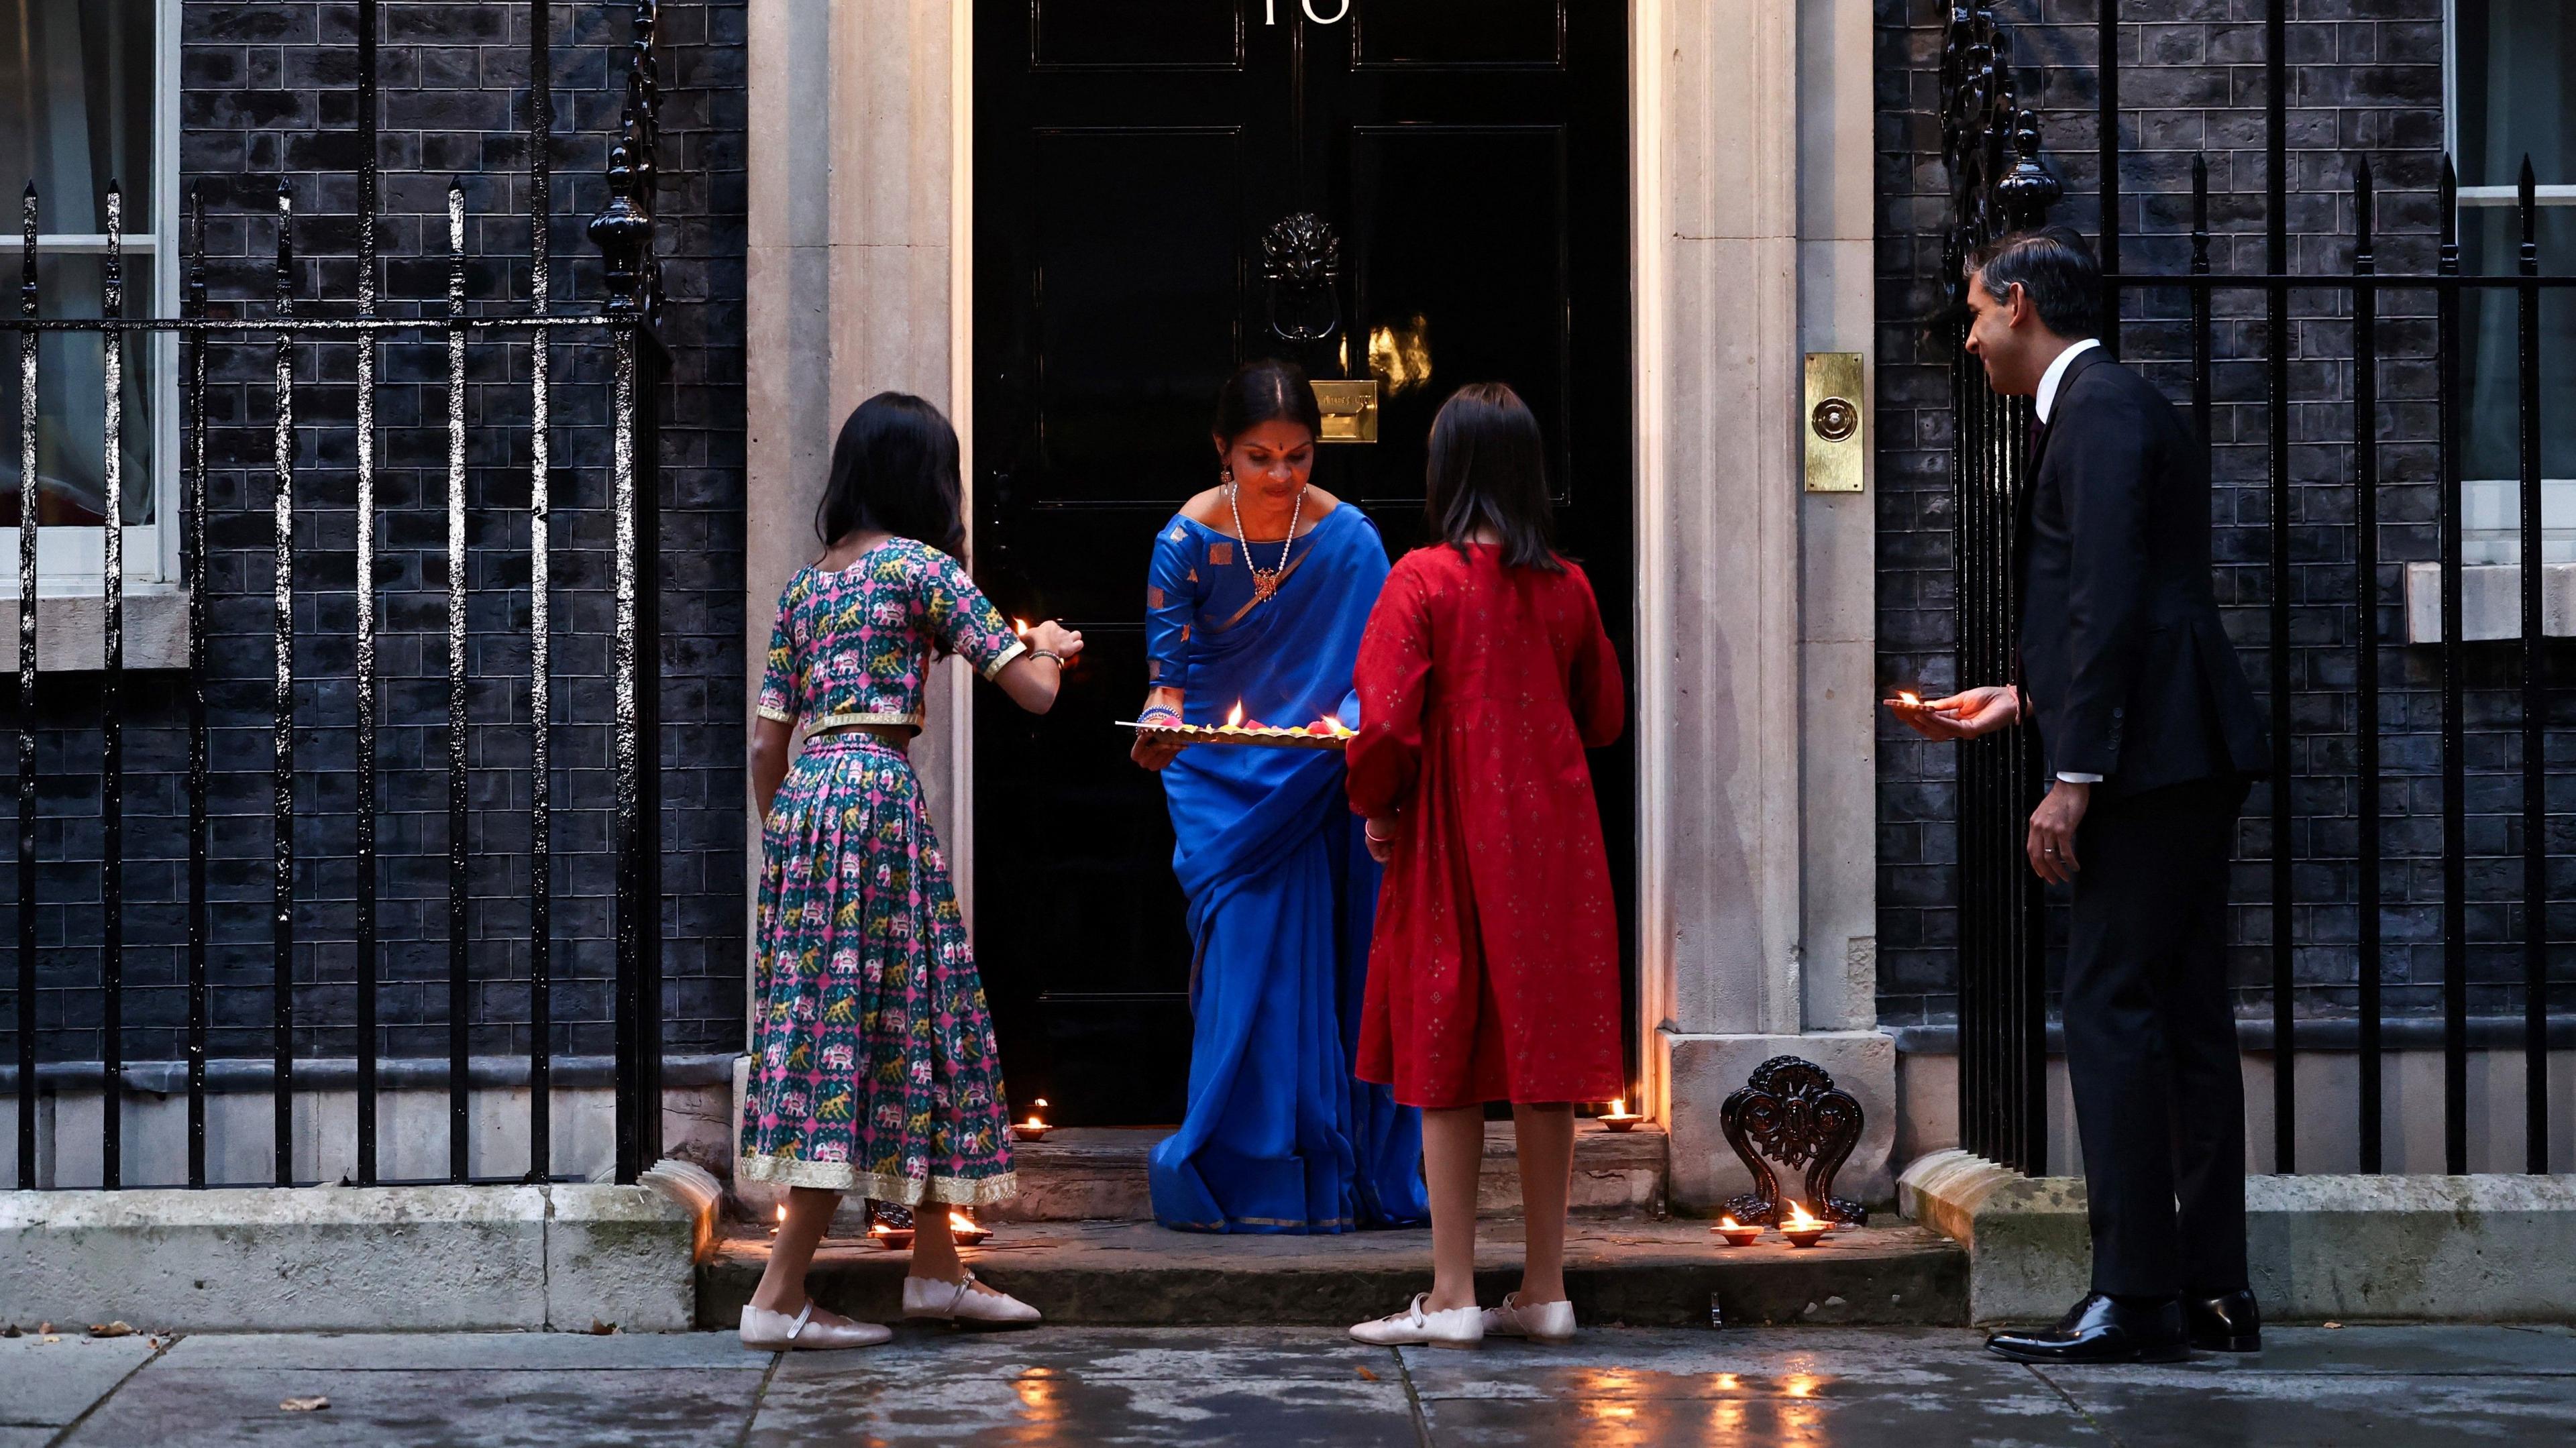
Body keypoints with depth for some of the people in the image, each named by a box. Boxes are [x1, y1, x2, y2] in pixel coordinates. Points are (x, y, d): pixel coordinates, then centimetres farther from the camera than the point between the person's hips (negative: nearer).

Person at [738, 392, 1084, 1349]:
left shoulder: (806, 581, 16)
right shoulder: (920, 567, -3)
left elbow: (766, 742, 15)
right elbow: (1033, 691, -5)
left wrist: (779, 839, 25)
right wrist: (1052, 648, 17)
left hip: (803, 799, 8)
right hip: (877, 793, -8)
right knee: (879, 1025, -6)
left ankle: (937, 1270, 20)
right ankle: (780, 1298, -8)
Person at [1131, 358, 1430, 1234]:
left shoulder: (1349, 540, -6)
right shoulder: (1187, 540, -7)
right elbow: (1169, 676, -4)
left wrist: (1349, 722, -24)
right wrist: (1159, 728, -24)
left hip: (1318, 791, 0)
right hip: (1219, 790, 0)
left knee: (1317, 964, -2)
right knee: (1241, 960, -7)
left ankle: (1330, 1176, 7)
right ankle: (1241, 1178, 1)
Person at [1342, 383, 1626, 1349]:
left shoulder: (1423, 581, -10)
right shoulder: (1566, 588, 3)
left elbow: (1387, 723, -16)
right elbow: (1604, 717, 13)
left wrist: (1376, 807, 0)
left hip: (1453, 844, -4)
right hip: (1554, 840, 4)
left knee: (1446, 1063, 3)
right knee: (1544, 1056, 8)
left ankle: (1452, 1296, 3)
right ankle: (1544, 1289, 12)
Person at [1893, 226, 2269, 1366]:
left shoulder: (2099, 411, -10)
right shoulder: (2108, 407, 21)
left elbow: (2109, 603, -19)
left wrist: (2074, 778, -21)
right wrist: (2020, 701, 22)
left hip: (2150, 758, -11)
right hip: (2182, 760, 11)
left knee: (2112, 1013, -9)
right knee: (2184, 1020, 11)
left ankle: (2134, 1296, -9)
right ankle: (2211, 1292, 15)